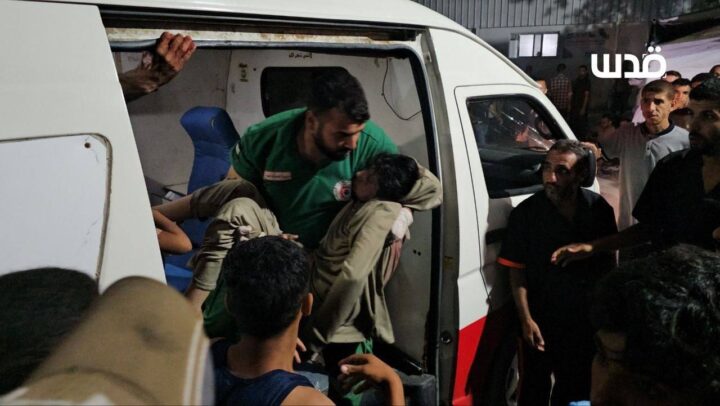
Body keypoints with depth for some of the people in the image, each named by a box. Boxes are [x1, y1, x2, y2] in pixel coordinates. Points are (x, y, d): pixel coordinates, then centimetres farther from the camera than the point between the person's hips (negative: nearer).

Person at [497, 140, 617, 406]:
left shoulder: (599, 209, -6)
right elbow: (516, 271, -13)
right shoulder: (526, 212, -16)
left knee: (577, 385, 20)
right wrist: (526, 319, -16)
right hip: (541, 319, -3)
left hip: (585, 318, 3)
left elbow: (608, 263, 5)